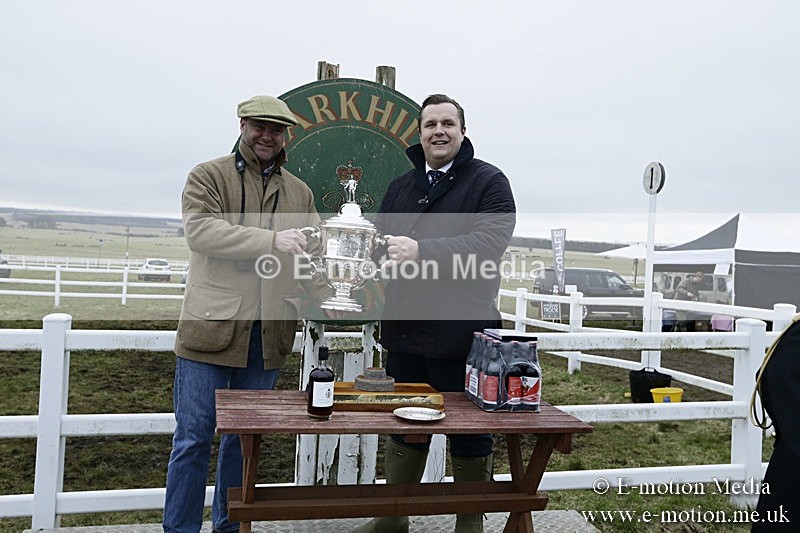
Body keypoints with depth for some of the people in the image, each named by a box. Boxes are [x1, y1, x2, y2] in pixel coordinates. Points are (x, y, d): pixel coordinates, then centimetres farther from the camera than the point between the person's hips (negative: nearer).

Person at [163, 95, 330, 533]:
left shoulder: (300, 193, 14)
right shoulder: (208, 177, 2)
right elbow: (199, 229, -15)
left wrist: (329, 296, -7)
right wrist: (272, 239, -22)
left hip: (268, 335, 4)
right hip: (211, 328, -3)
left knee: (245, 438, 16)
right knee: (194, 438, 5)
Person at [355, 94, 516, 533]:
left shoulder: (489, 182, -3)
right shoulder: (401, 187, 16)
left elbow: (488, 242, -19)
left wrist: (422, 250, -29)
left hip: (462, 336, -5)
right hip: (405, 333, 5)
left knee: (470, 438, 9)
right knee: (404, 431, 18)